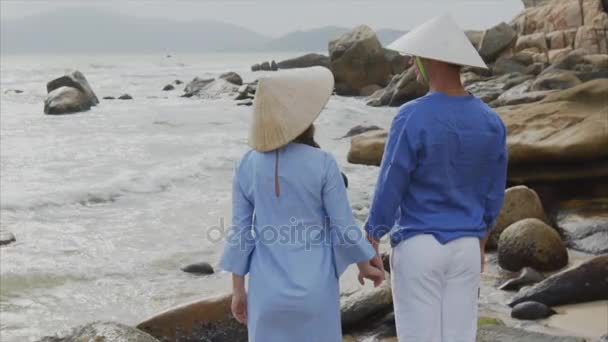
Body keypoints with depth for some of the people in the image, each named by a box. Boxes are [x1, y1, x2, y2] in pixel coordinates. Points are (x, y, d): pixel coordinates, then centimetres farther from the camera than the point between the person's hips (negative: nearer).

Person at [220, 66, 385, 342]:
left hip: (267, 289, 2)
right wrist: (365, 266, 12)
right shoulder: (322, 165, -12)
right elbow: (344, 228, -6)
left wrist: (238, 290, 10)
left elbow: (239, 233, 0)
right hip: (315, 288, -2)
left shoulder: (247, 166, -3)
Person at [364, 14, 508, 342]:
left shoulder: (412, 118, -18)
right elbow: (493, 193, 9)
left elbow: (389, 188, -14)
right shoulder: (490, 121, 0)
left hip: (418, 247, -5)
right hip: (465, 248, 5)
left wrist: (368, 248, -3)